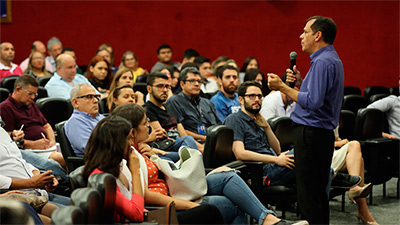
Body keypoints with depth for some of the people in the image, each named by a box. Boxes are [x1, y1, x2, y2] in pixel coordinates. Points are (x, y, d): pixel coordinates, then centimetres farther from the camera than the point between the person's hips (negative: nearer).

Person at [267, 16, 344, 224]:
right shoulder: (332, 59, 17)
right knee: (318, 193, 15)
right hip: (323, 134, 11)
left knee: (308, 194, -7)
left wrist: (282, 87, -18)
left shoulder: (322, 62, -17)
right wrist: (301, 80, 14)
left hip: (311, 134, -11)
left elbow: (313, 101, -25)